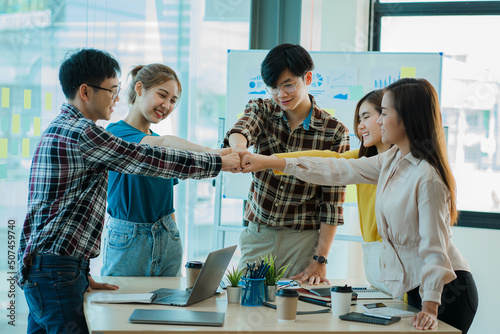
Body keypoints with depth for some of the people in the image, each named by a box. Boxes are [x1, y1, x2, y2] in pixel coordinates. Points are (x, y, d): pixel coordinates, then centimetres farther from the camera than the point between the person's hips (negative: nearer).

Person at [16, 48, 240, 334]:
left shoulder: (60, 129, 19)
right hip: (56, 267, -10)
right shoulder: (81, 132, -14)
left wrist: (82, 276, 18)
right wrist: (220, 163, -2)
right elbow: (149, 160, -12)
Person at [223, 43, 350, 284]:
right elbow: (240, 129, -22)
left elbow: (331, 203, -5)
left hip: (302, 240, -2)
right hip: (256, 235, 2)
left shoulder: (334, 132, -5)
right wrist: (238, 147, -46)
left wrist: (320, 260, -11)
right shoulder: (261, 110, 3)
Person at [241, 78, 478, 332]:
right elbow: (340, 171, 8)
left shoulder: (428, 177, -22)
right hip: (414, 287, 8)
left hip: (444, 291, -8)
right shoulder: (392, 161, 6)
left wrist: (430, 307, -28)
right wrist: (269, 162, 7)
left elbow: (434, 246, -24)